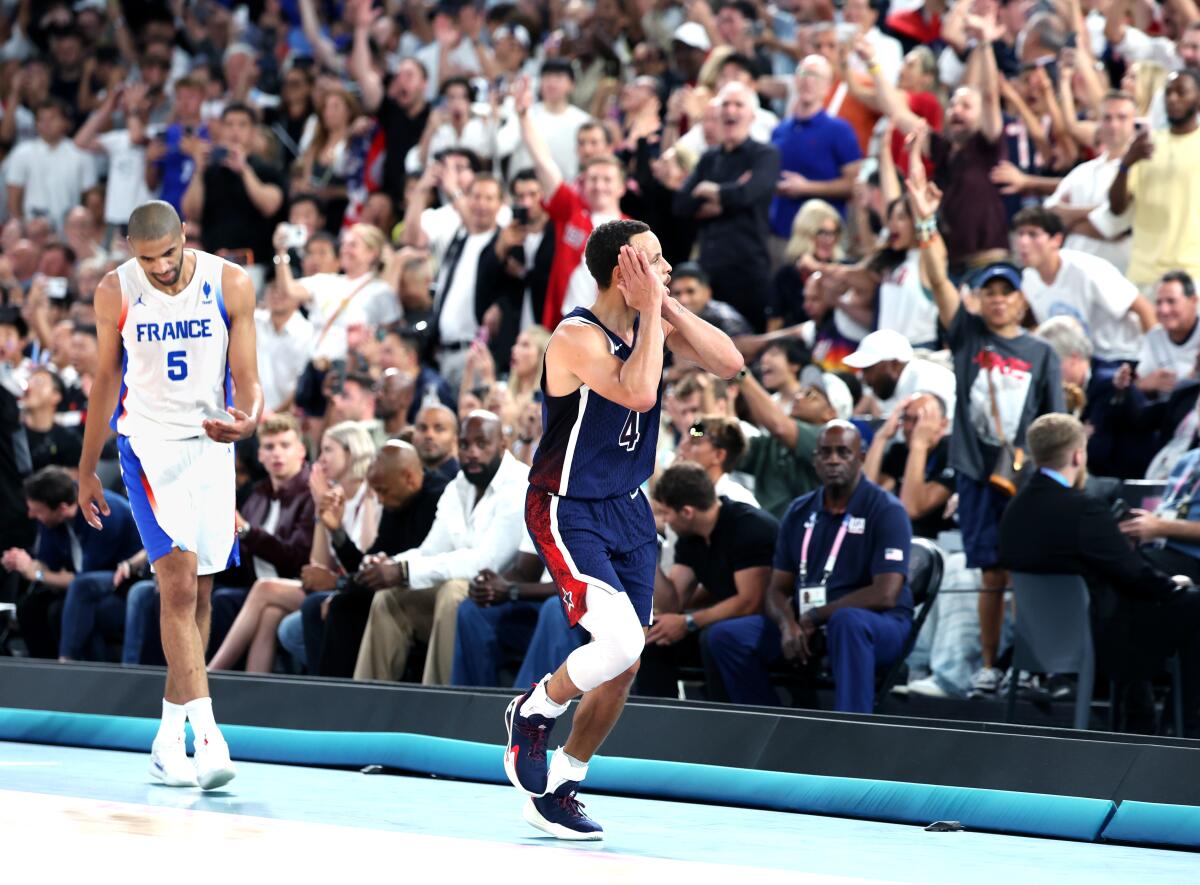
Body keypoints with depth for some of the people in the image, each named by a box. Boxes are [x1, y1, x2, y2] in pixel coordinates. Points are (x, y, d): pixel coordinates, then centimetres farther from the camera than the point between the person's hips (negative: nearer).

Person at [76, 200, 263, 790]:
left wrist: (248, 419, -28)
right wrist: (87, 472, 11)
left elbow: (246, 379, -4)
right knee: (179, 582, -18)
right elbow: (106, 379, 6)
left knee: (198, 595, 7)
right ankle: (207, 734, -25)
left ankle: (169, 737, 19)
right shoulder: (115, 293, -6)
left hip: (212, 443, 2)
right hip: (148, 441, -2)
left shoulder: (231, 285, -7)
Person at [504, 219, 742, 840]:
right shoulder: (577, 337, -21)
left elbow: (728, 363, -7)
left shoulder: (654, 322, 1)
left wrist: (668, 307, -13)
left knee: (625, 664, 8)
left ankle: (559, 788, 23)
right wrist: (650, 308, -28)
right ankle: (534, 711, 7)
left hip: (627, 509, 8)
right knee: (619, 642, -23)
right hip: (567, 510, -8)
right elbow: (637, 393, -35)